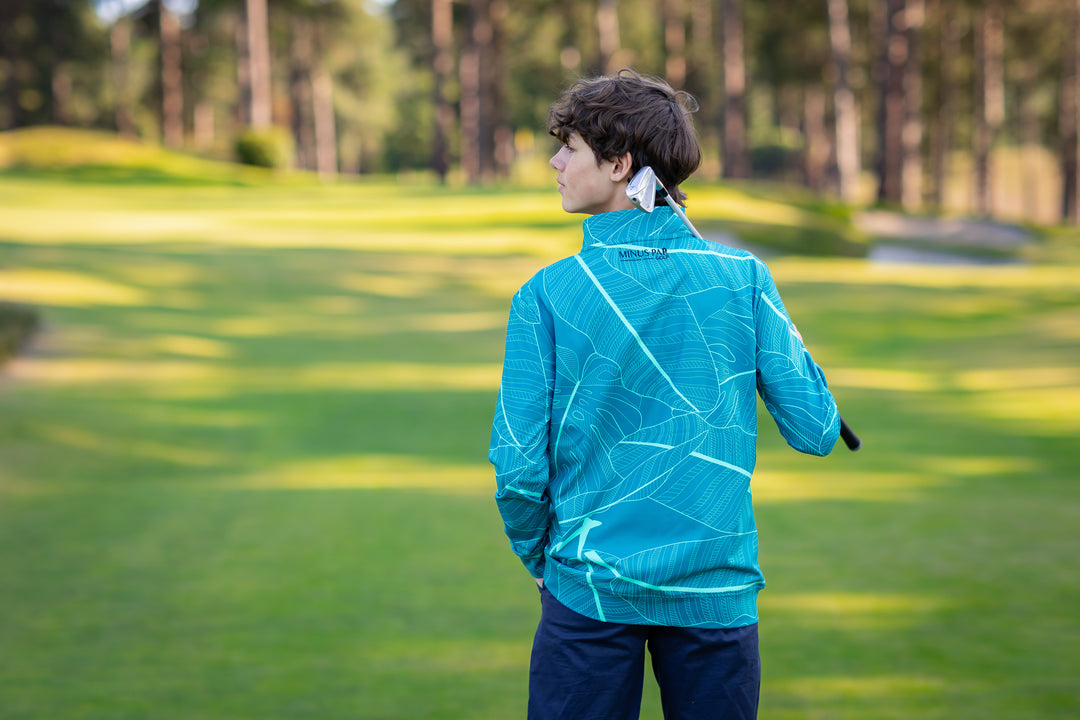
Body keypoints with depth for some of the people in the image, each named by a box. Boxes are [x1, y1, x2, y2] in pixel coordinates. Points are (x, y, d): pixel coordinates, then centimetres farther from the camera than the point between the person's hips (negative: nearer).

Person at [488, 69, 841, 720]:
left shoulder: (546, 295, -8)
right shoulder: (744, 279, -4)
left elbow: (519, 467, -8)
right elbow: (816, 432, -2)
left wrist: (537, 558, 11)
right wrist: (796, 347, 17)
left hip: (590, 590, -1)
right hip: (719, 592, 1)